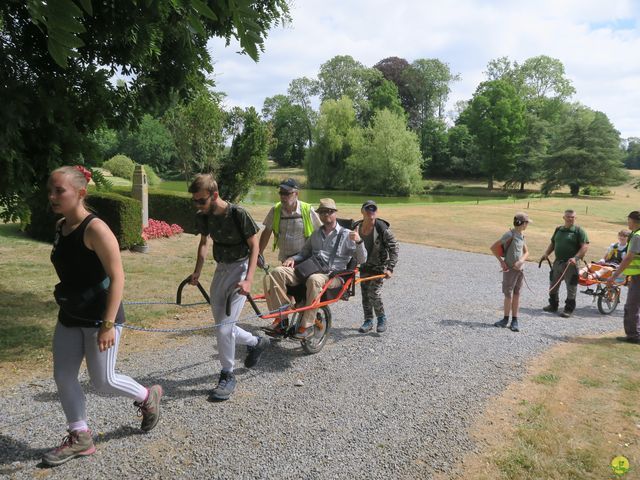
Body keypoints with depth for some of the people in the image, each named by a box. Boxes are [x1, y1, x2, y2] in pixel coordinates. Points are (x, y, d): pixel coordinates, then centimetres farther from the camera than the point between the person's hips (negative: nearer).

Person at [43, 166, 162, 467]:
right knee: (63, 377, 10)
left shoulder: (95, 228, -21)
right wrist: (65, 298, 21)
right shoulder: (60, 226, 4)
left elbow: (117, 277, -23)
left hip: (100, 317, -8)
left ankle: (148, 397, 30)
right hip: (69, 317, 8)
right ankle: (80, 438, 27)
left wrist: (108, 324, -26)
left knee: (102, 381, 2)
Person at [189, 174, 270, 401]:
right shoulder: (203, 216, -3)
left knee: (224, 326, -12)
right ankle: (256, 343, 37)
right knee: (220, 325, 12)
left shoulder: (238, 214, -22)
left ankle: (227, 376, 6)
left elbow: (254, 245, -15)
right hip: (221, 268, 7)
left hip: (239, 268, -7)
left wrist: (248, 280, -24)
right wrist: (197, 271, 2)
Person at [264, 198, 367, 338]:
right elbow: (304, 253, 29)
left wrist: (359, 242, -19)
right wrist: (293, 258, 7)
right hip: (309, 270, 5)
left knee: (314, 279, -41)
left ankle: (307, 325, -32)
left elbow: (361, 260, -1)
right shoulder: (316, 234, 23)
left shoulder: (346, 235, 6)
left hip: (333, 275, -5)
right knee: (277, 272, -19)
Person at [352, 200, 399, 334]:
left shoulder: (382, 228, -19)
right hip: (364, 266, 5)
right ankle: (368, 321, 20)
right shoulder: (356, 227, -5)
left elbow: (394, 248, -17)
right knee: (365, 294, 6)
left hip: (379, 266, -5)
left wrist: (390, 268, -22)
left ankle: (382, 319, 9)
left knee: (374, 293, -13)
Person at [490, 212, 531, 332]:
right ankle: (506, 319, 13)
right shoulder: (510, 235, -13)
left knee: (516, 294, 7)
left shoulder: (522, 235, 9)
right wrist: (501, 261, -12)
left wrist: (521, 261, -7)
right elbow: (493, 247, -13)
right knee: (508, 295, 0)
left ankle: (515, 321, 12)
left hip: (520, 269, 6)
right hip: (510, 269, -6)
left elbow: (526, 252, 13)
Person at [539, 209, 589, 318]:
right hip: (557, 262, 6)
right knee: (553, 285, 14)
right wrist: (546, 254, 6)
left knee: (571, 288, 1)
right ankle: (553, 305, 29)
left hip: (570, 264, -6)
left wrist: (575, 258, -24)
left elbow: (585, 246, -13)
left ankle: (569, 309, 10)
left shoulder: (579, 231, -6)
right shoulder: (558, 229, 12)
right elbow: (552, 243, 21)